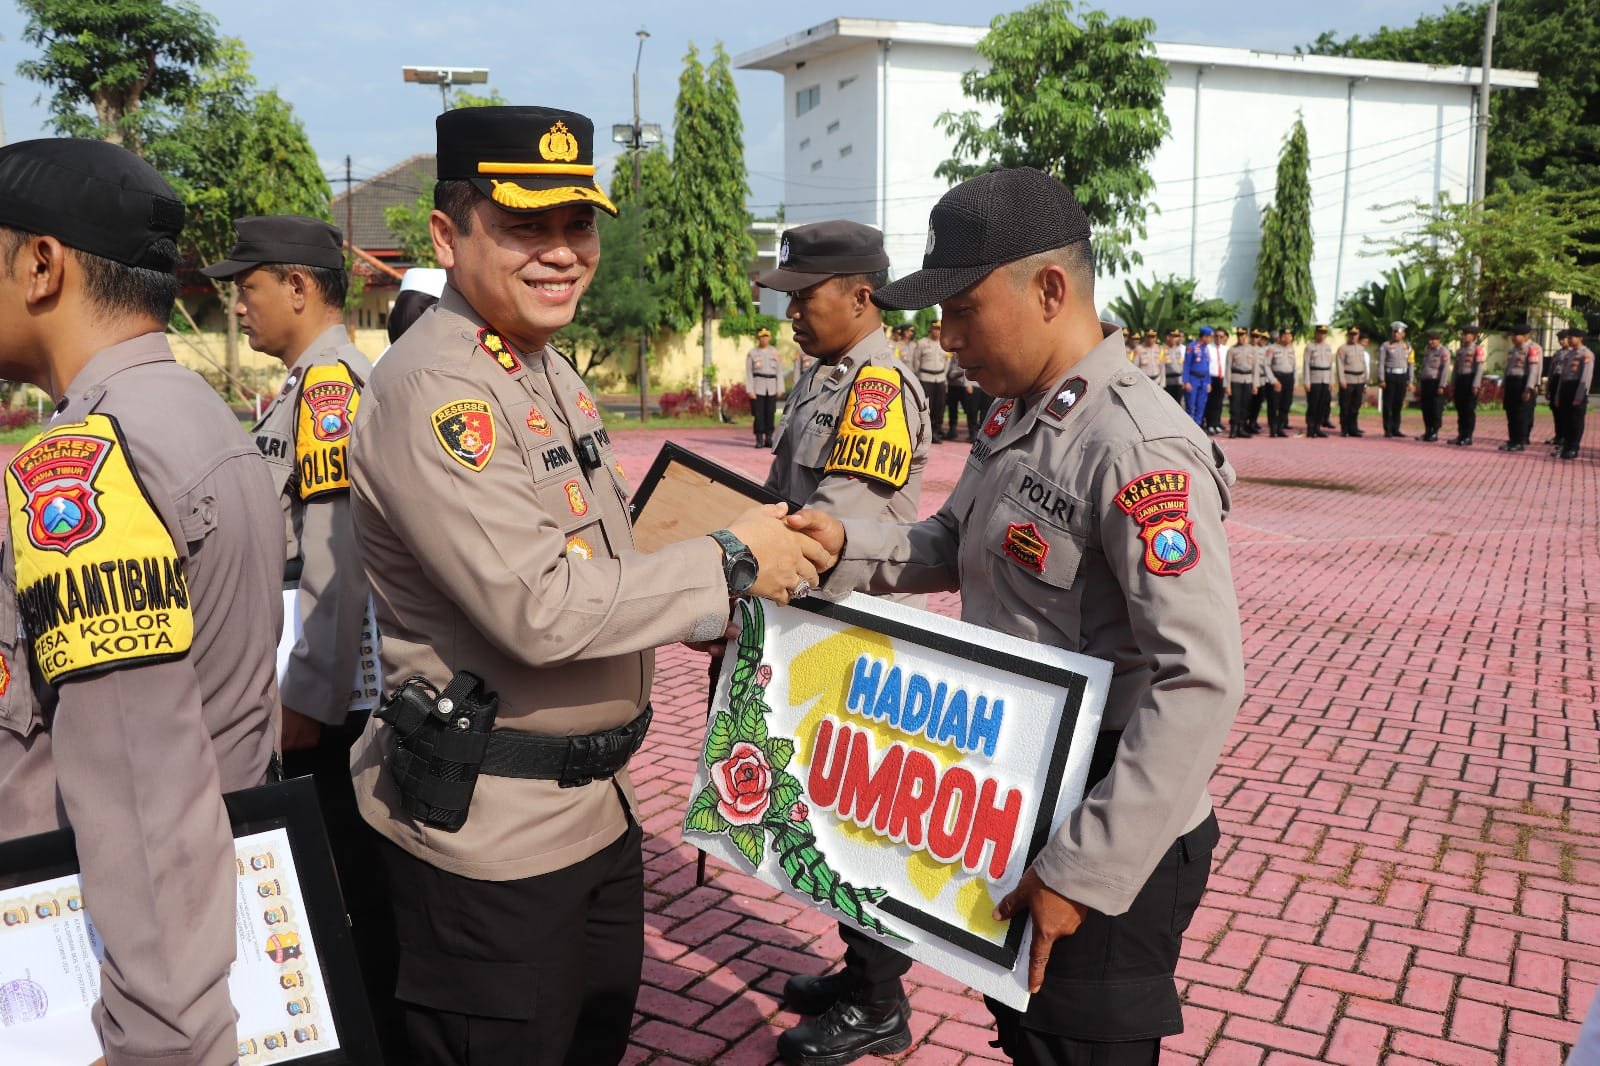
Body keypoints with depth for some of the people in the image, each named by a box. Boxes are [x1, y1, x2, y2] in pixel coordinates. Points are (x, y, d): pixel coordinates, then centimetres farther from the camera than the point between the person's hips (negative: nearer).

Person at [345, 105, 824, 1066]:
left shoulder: (551, 369, 9)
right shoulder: (430, 391, -21)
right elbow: (540, 609, -28)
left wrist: (717, 612, 4)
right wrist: (729, 564, -20)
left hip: (597, 799, 9)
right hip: (489, 830, -9)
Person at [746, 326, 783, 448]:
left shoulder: (775, 352, 9)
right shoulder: (752, 353, 2)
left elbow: (779, 371, 9)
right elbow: (748, 373, -2)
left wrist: (779, 388, 2)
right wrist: (750, 390, -10)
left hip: (771, 387, 3)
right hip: (758, 387, -2)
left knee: (770, 413, 4)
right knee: (758, 414, -4)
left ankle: (768, 439, 11)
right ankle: (759, 440, 0)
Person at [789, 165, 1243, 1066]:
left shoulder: (1139, 449, -24)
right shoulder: (1022, 423, 6)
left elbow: (1201, 685, -28)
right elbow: (955, 545, 17)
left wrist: (1084, 869, -26)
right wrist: (846, 546, -2)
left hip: (1108, 853, -9)